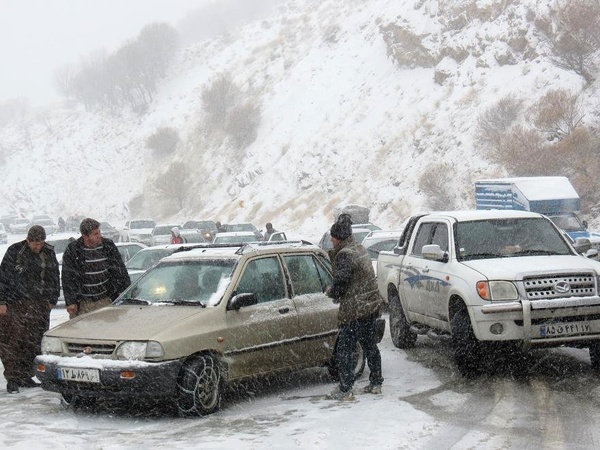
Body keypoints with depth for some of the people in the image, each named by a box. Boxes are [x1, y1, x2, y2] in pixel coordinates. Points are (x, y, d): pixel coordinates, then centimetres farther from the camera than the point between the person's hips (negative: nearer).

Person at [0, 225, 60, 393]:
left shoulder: (48, 252, 7)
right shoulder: (14, 252, -6)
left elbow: (54, 277, 16)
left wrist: (52, 300, 14)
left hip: (39, 305, 4)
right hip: (14, 304, -4)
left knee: (34, 343, 2)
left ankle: (25, 376, 12)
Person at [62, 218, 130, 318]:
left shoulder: (109, 246, 2)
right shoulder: (72, 250, -4)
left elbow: (121, 271, 8)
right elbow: (68, 278, -4)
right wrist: (70, 302, -9)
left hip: (106, 301, 1)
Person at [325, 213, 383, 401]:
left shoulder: (345, 255, -18)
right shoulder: (360, 249, 12)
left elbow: (340, 282, -21)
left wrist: (331, 292, 1)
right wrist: (336, 291, 15)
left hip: (354, 311, -9)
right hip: (372, 306, 9)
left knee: (344, 350, -2)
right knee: (370, 346, 18)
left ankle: (345, 390, -1)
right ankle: (376, 383, 25)